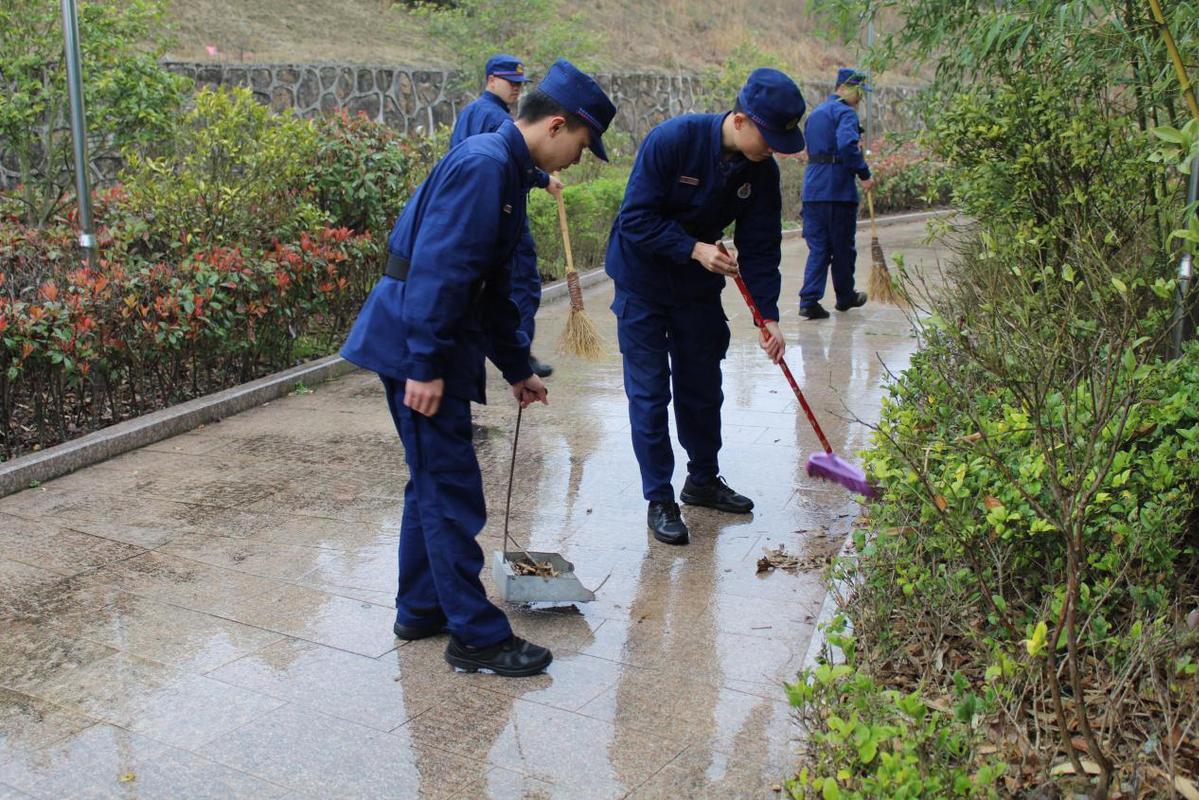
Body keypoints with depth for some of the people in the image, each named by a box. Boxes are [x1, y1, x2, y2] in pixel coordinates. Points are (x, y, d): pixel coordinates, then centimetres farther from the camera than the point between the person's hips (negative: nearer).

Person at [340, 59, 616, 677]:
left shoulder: (506, 170, 17)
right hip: (416, 345, -11)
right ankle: (477, 636, 6)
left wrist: (517, 369, 27)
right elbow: (437, 268, -24)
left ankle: (421, 609, 31)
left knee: (434, 482, 18)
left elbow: (492, 286, 24)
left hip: (429, 345, 11)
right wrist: (425, 366, -24)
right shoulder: (484, 164, -16)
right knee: (451, 492, -4)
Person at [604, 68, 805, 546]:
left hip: (698, 290, 5)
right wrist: (694, 249, -30)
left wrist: (768, 316, -11)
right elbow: (636, 218, -25)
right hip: (642, 283, -5)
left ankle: (703, 480, 33)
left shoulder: (761, 172, -10)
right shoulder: (672, 140, -25)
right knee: (649, 393, -2)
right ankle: (659, 501, 8)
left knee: (703, 388, 14)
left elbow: (760, 249, -5)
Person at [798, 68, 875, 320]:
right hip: (838, 190, -7)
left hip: (812, 189, 7)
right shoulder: (844, 112, -9)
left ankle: (809, 300, -6)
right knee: (843, 247, 9)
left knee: (818, 246, 6)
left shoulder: (815, 112, 19)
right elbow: (847, 145, -25)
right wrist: (864, 174, -20)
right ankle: (845, 297, 24)